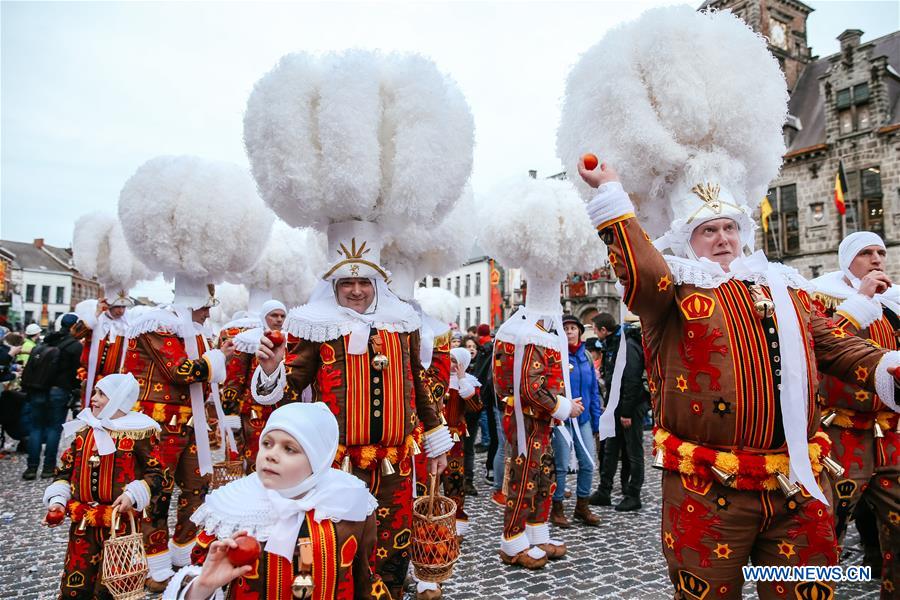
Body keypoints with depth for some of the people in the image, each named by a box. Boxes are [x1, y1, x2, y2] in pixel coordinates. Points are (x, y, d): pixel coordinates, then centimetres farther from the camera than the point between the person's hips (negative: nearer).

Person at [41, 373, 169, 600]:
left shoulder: (139, 433, -10)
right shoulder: (83, 430, 8)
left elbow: (158, 474, -9)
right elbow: (65, 471, 14)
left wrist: (133, 495, -21)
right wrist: (57, 500, 1)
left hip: (122, 522, -5)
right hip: (83, 523, 5)